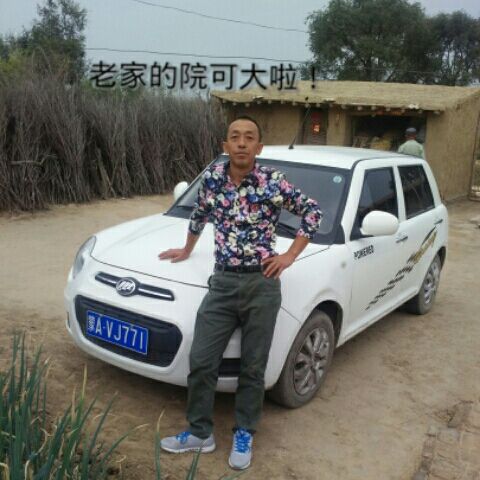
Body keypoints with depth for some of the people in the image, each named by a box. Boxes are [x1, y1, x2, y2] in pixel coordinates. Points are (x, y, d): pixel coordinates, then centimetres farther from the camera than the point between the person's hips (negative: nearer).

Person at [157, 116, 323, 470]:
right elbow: (200, 216, 22)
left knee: (253, 367, 7)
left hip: (262, 285, -3)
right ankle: (200, 433, 23)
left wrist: (290, 257, -4)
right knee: (201, 361, 3)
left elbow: (313, 212, 1)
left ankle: (244, 435, 27)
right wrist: (187, 250, 32)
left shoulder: (273, 182, -7)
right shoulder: (212, 178, 3)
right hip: (222, 283, 3)